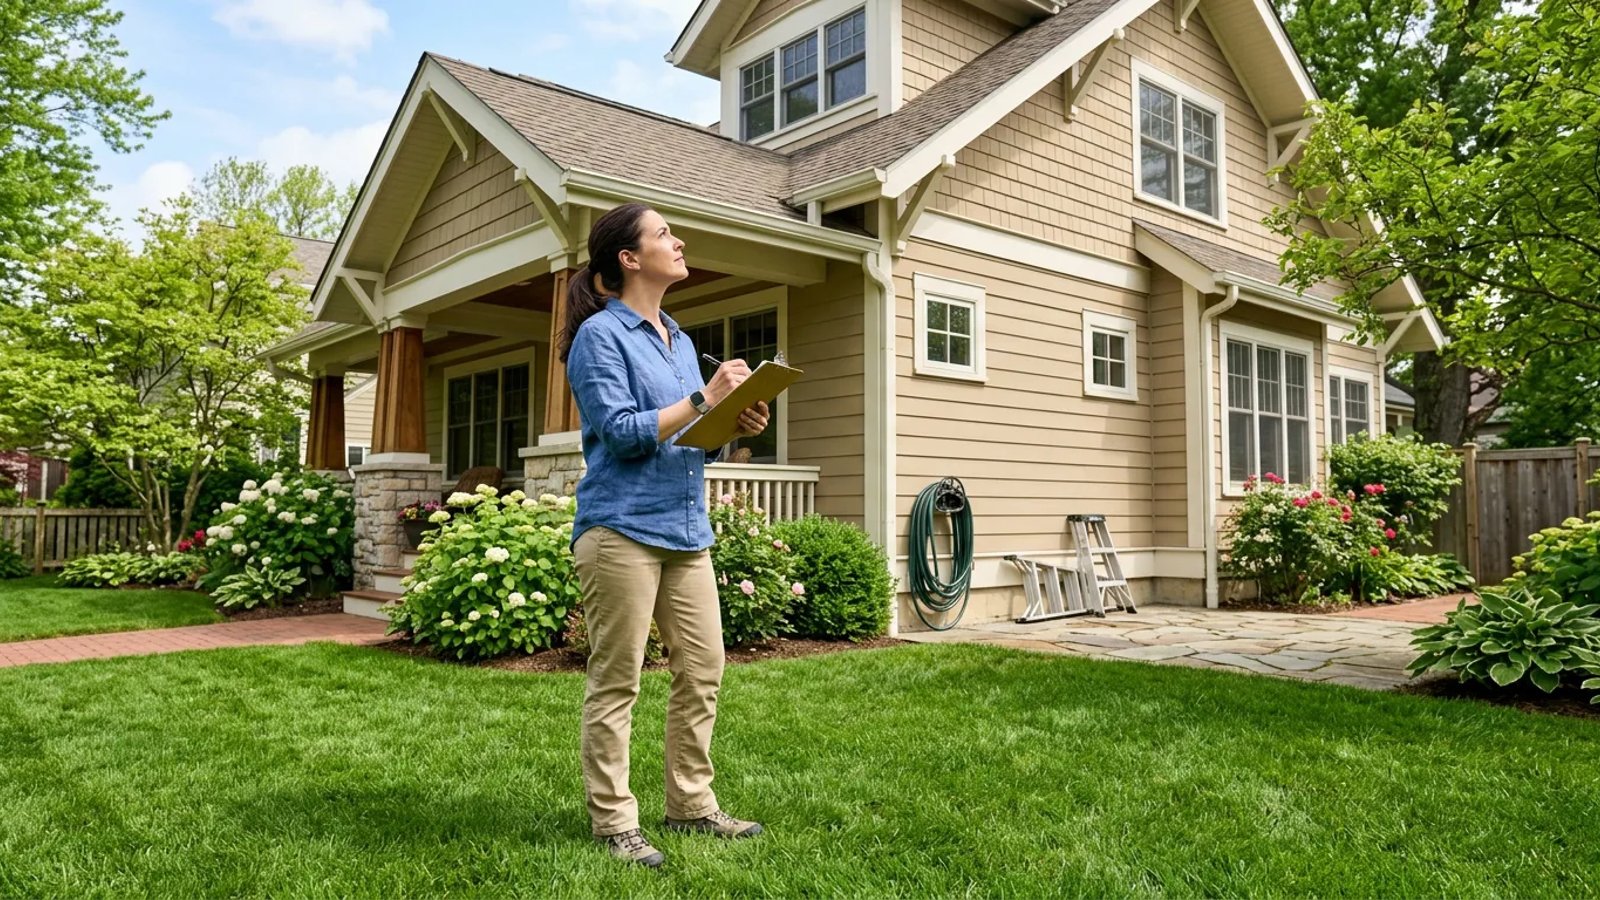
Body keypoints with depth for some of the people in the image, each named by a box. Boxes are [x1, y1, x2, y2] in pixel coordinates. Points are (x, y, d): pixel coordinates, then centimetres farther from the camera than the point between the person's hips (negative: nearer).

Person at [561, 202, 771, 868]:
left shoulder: (679, 339, 19)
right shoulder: (600, 334, -4)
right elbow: (623, 433, -13)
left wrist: (735, 425, 2)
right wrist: (703, 399, -13)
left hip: (686, 530, 8)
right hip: (622, 529, -8)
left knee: (702, 673, 9)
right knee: (616, 682, 0)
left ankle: (690, 803, 22)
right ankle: (613, 822, 11)